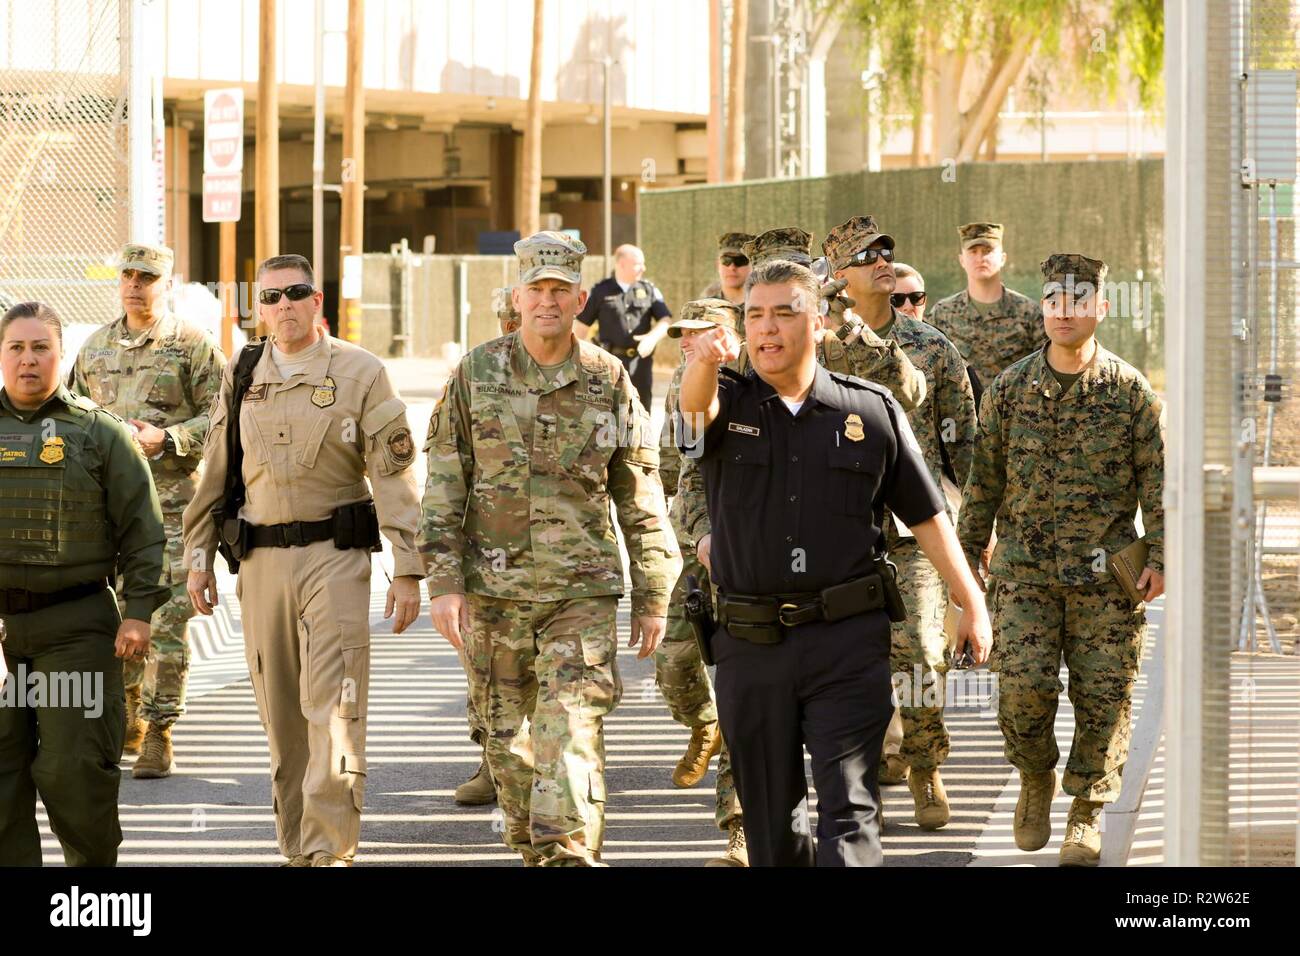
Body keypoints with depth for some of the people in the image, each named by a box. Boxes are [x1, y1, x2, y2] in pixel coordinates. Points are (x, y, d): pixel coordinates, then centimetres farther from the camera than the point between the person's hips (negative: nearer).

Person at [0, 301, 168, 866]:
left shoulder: (98, 433, 4)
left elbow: (142, 530, 2)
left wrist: (139, 611, -5)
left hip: (74, 626, -2)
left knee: (74, 767, -4)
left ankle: (94, 865, 12)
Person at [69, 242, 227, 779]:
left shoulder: (194, 346, 0)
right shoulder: (96, 348, 15)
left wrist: (165, 438, -16)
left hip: (171, 504, -5)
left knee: (166, 622, -8)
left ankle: (159, 736, -4)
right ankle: (126, 725, 22)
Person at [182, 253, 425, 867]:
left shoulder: (360, 374, -2)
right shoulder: (241, 378, 9)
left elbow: (393, 476, -5)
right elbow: (214, 475, 16)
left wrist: (408, 569, -9)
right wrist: (198, 556, 13)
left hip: (335, 556, -4)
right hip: (261, 561, 4)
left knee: (333, 711, -11)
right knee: (281, 720, 8)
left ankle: (331, 850, -11)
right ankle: (296, 847, 18)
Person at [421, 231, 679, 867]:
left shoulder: (608, 381, 2)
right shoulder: (475, 376, 2)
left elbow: (641, 498, 7)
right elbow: (443, 487, 3)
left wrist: (654, 595, 6)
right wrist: (444, 582, -5)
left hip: (583, 592, -1)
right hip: (494, 591, 2)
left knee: (571, 735, -11)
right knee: (507, 736, 10)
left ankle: (569, 856, -15)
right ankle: (530, 852, 25)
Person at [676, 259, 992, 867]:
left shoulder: (871, 412, 5)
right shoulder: (727, 405, 4)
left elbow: (925, 516, 11)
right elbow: (696, 405, -22)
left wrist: (972, 603, 9)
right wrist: (705, 360, -46)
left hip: (847, 641, -2)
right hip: (751, 648, 2)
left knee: (849, 805, -10)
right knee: (770, 815, 12)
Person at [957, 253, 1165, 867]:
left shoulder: (1130, 390, 0)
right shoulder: (1009, 389, 3)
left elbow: (1156, 479, 2)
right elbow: (984, 479, 10)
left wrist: (1161, 557, -3)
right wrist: (967, 555, 10)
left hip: (1106, 573, -1)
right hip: (1024, 568, 1)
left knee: (1103, 695, 1)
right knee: (1023, 684, -10)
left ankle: (1087, 814, 17)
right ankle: (1035, 782, 18)